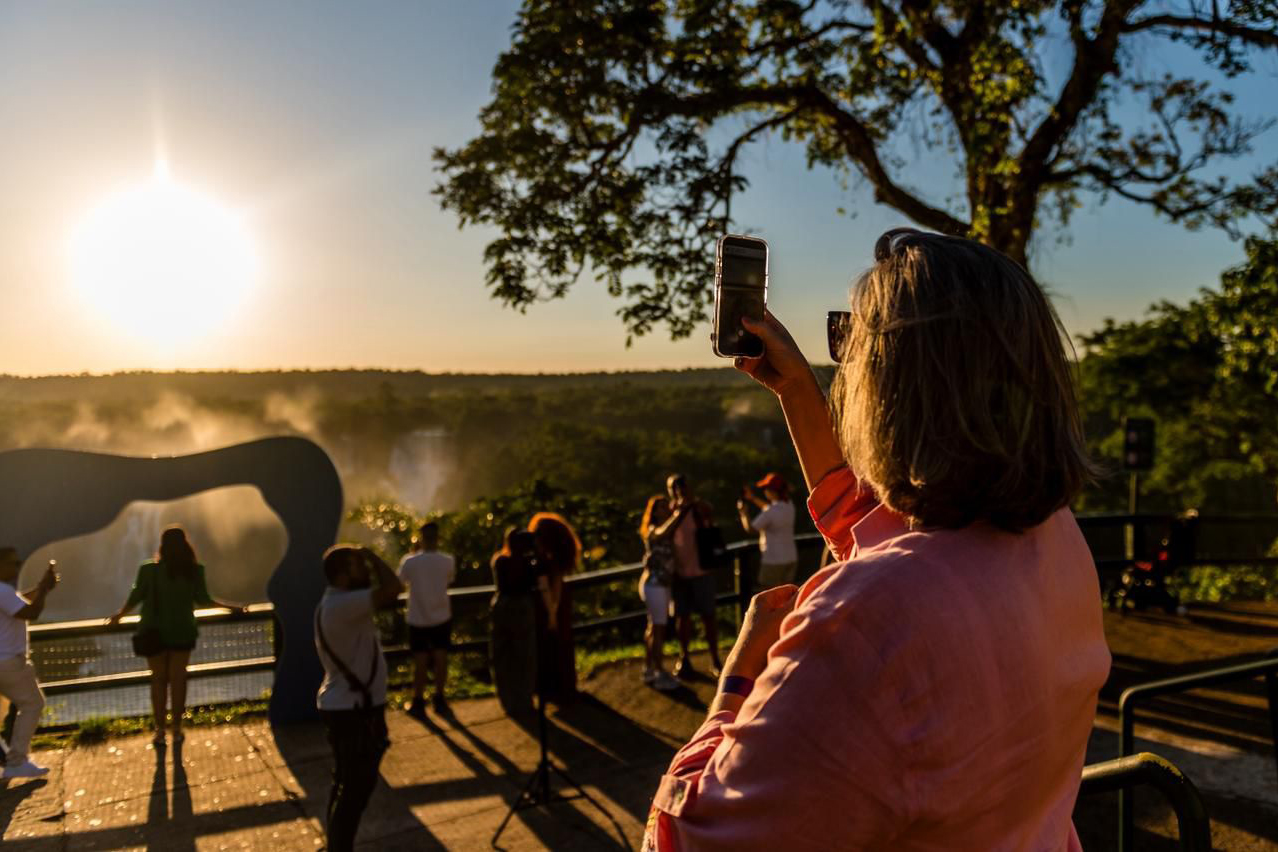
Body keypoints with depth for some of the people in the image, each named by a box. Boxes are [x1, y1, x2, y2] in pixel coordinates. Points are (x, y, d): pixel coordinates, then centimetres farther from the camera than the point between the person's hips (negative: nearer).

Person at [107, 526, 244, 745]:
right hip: (182, 632, 1)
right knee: (178, 679, 11)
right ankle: (177, 729, 15)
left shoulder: (149, 570, -10)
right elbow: (203, 599, -6)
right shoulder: (194, 571, -9)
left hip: (155, 632, 0)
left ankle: (160, 731, 11)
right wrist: (231, 607, 8)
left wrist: (119, 615, 16)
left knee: (159, 679, 11)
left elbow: (135, 597, -4)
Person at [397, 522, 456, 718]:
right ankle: (439, 699, 22)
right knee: (440, 658, 13)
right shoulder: (448, 561, -11)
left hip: (418, 619, -1)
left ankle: (418, 703, 17)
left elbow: (401, 580, 3)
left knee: (420, 661, 8)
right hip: (441, 618, 1)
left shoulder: (410, 561, -16)